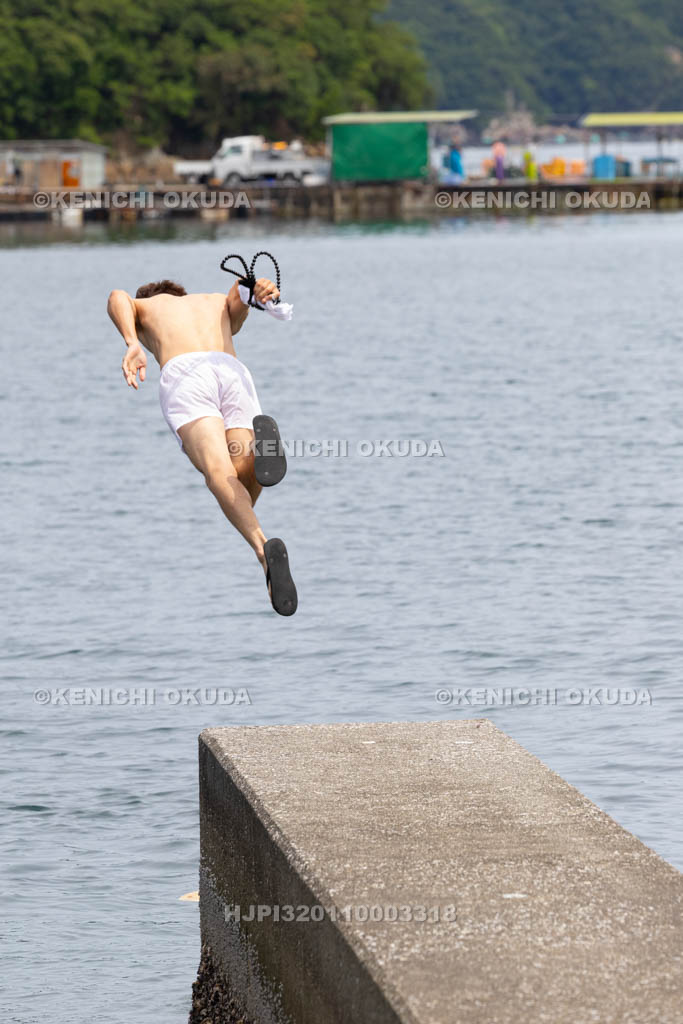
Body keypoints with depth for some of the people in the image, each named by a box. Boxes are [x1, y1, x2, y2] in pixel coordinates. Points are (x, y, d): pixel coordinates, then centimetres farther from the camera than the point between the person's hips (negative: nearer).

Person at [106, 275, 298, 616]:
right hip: (234, 372, 2)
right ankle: (260, 442, -39)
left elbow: (118, 297, 12)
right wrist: (263, 289, -3)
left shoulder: (141, 307, 37)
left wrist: (132, 345, -5)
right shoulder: (221, 306, 44)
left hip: (182, 376, -2)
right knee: (243, 492, -7)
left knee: (220, 476, -21)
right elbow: (243, 288, 20)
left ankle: (265, 550, -48)